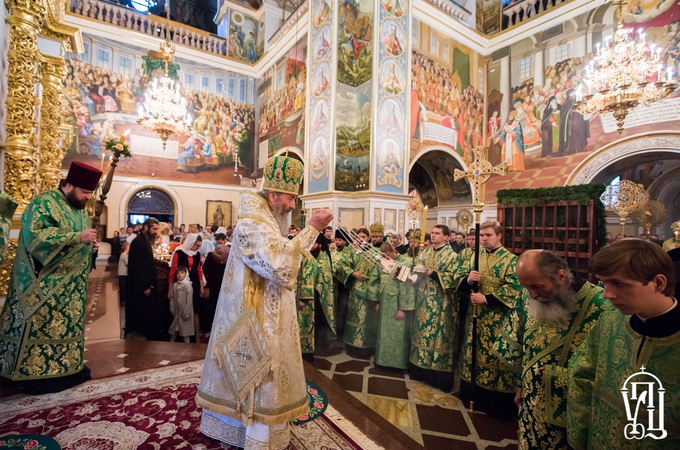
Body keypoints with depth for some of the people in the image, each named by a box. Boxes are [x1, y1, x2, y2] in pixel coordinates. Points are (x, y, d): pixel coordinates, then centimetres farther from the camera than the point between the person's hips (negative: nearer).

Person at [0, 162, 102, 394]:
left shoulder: (80, 209, 13)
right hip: (45, 284, -8)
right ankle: (37, 375, 11)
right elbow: (35, 236, -24)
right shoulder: (43, 203, -12)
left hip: (71, 285, 8)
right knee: (42, 326, -1)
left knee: (68, 325, 13)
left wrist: (90, 246, 1)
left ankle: (64, 368, 24)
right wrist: (77, 237, -29)